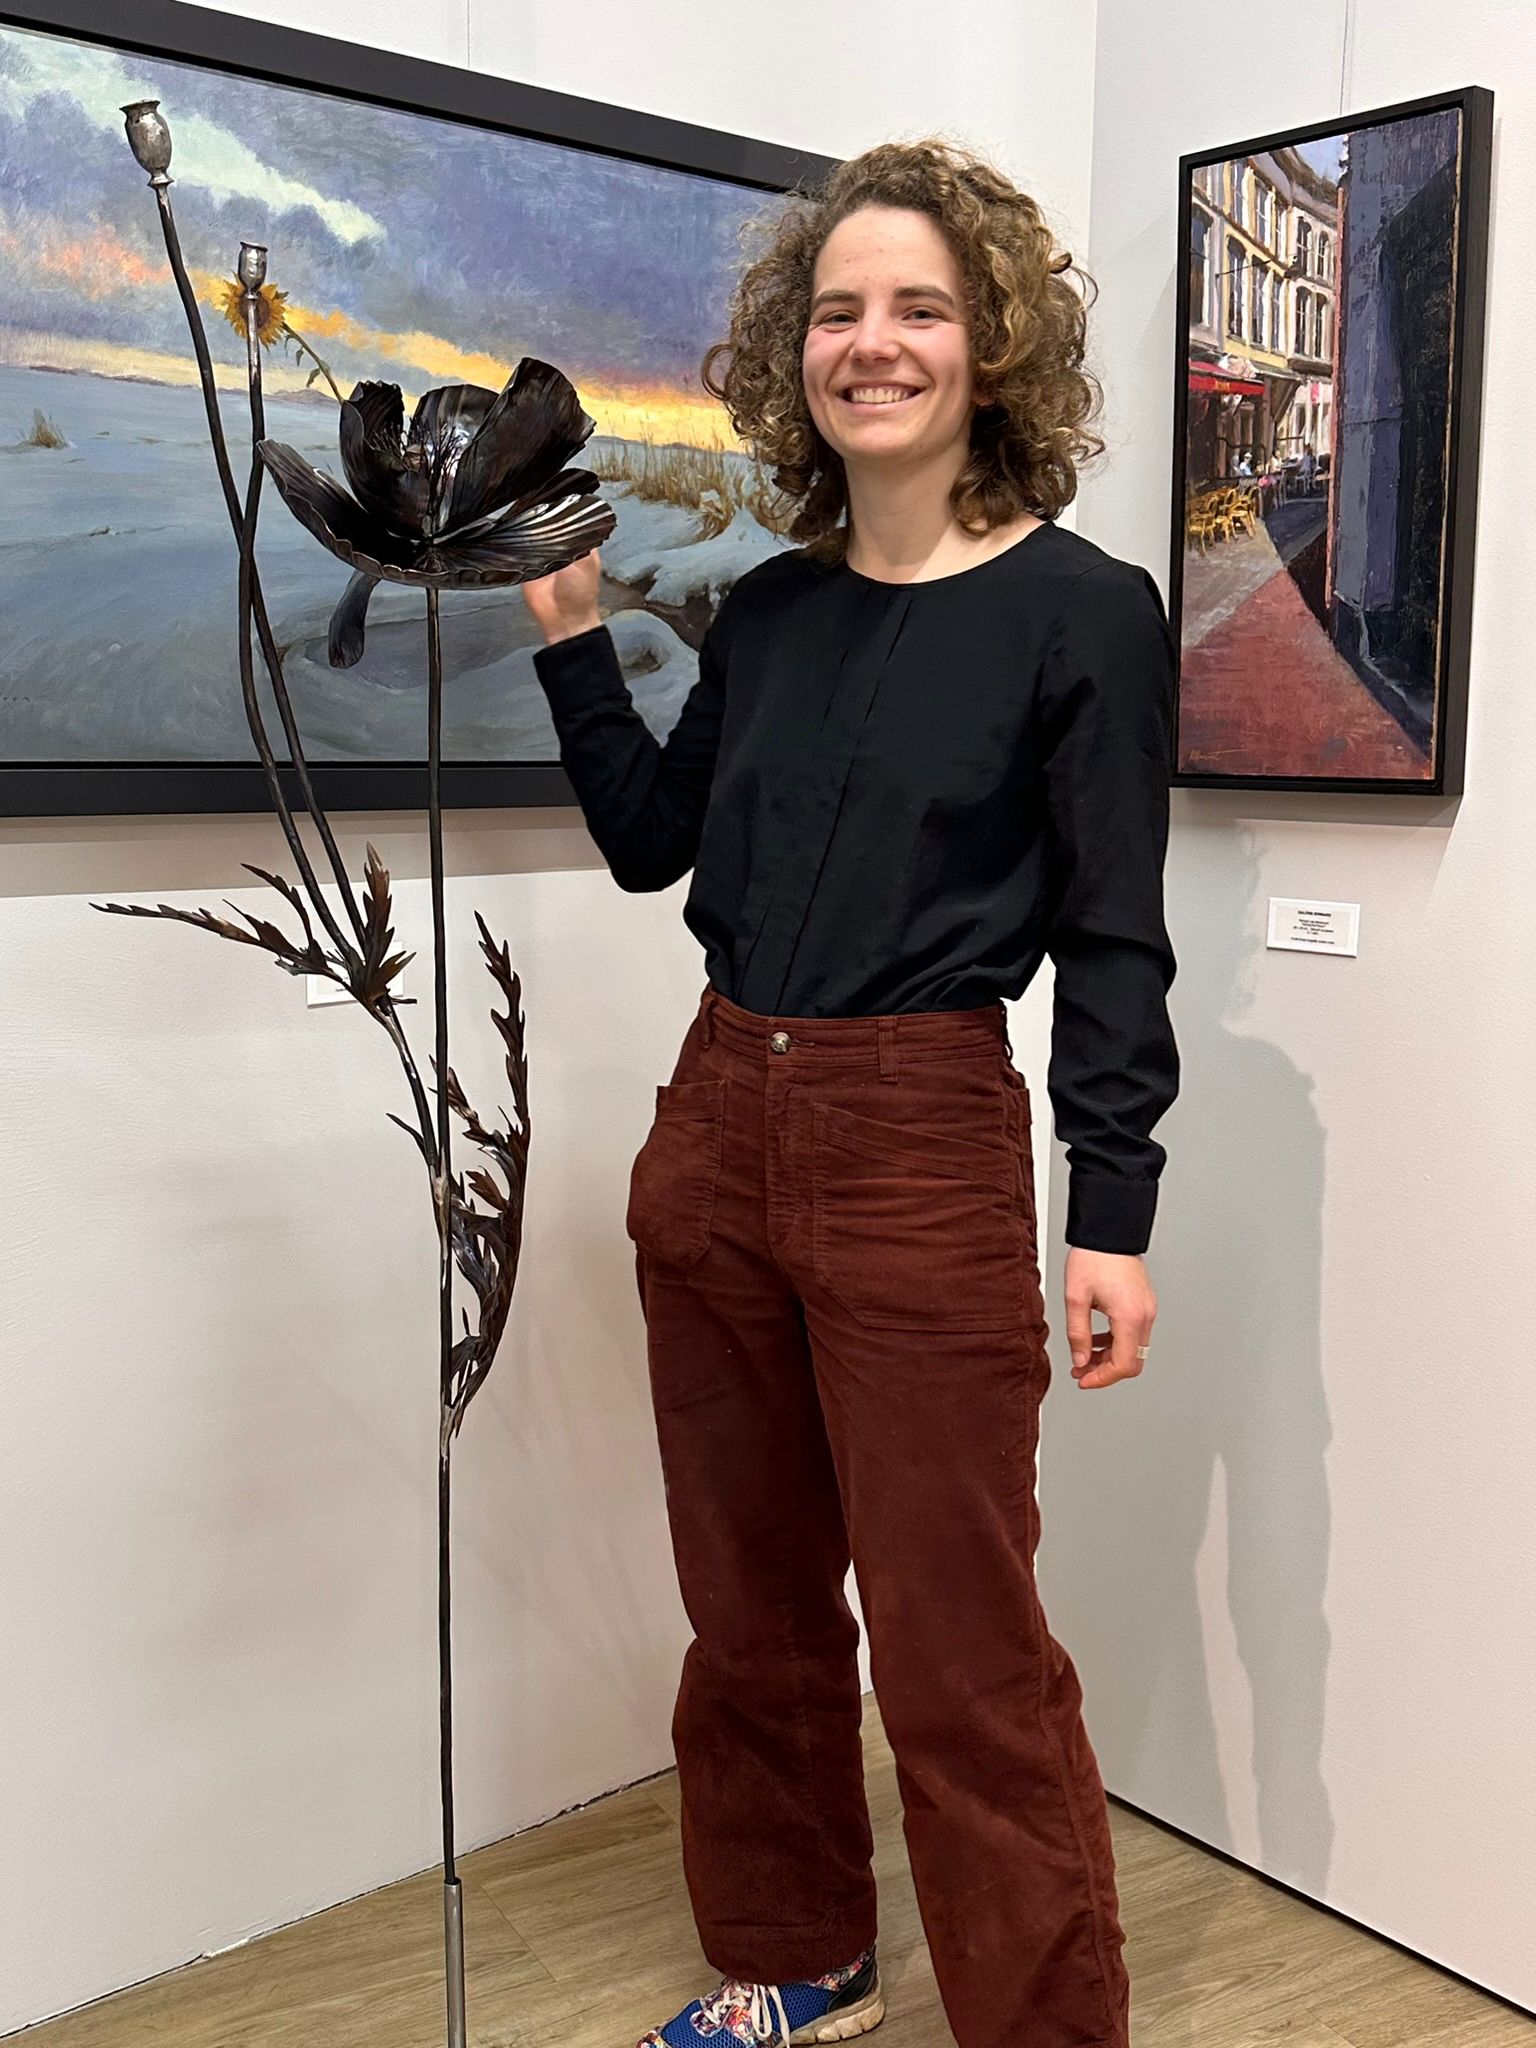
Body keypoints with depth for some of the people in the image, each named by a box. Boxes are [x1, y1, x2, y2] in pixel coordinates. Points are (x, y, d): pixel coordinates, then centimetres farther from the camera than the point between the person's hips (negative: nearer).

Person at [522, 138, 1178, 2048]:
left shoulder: (1084, 612, -6)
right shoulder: (766, 612, 10)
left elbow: (1111, 943, -6)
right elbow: (650, 841, 17)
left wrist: (1111, 1216, -9)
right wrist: (570, 635, 8)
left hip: (927, 1155, -6)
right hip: (716, 1125, 6)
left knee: (960, 1652, 0)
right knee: (750, 1603, 17)